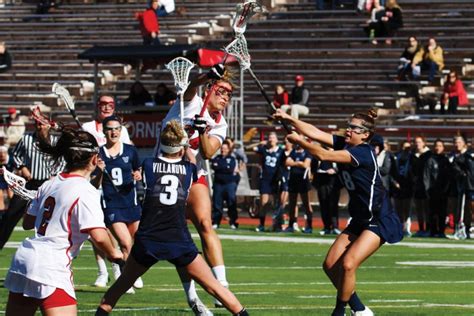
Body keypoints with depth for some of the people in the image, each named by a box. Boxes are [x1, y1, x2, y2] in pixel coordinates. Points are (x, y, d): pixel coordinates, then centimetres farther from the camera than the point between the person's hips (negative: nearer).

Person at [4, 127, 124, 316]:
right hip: (51, 271, -8)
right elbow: (98, 235, -19)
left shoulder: (49, 184, 12)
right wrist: (113, 253, -1)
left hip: (23, 258, 8)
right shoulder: (85, 191, -9)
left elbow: (27, 223, 21)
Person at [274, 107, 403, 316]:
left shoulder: (363, 152, -21)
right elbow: (315, 133, -1)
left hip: (379, 221, -9)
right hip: (359, 220, 9)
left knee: (347, 264, -20)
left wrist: (299, 141, -16)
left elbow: (323, 155, -27)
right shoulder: (344, 144, 3)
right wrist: (289, 119, -12)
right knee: (330, 265, 1)